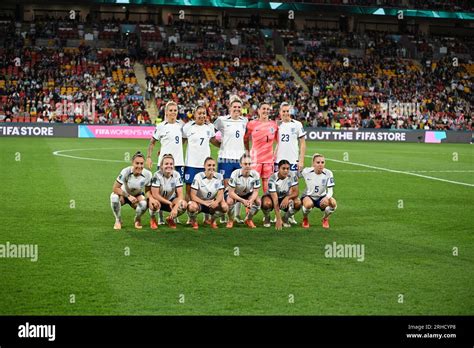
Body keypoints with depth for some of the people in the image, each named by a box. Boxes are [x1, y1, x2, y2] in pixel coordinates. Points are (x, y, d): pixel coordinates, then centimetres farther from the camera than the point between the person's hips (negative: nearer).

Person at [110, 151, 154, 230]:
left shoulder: (147, 174, -21)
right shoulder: (125, 172, -29)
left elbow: (147, 191, -8)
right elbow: (115, 188, -26)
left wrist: (151, 198, -30)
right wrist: (128, 196, -35)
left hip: (137, 196, 1)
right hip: (124, 194, -1)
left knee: (144, 204, -34)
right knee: (114, 196, -36)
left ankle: (137, 220, 5)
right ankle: (118, 221, -9)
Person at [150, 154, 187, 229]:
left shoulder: (176, 175, -12)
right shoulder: (157, 175, -20)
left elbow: (180, 194, -17)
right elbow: (155, 194, -22)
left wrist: (175, 207, -32)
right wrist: (169, 203, -23)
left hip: (171, 200, 3)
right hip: (159, 200, -3)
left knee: (184, 204, -28)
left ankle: (170, 219, 3)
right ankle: (153, 219, -3)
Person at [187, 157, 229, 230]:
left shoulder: (219, 176, -7)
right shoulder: (198, 177, -15)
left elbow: (220, 194, -9)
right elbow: (193, 196, -18)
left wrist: (216, 202, -33)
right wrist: (205, 203, -34)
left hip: (212, 203, 3)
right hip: (199, 202, -3)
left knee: (225, 207, -27)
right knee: (192, 207, -38)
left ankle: (213, 220, 6)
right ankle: (193, 221, 0)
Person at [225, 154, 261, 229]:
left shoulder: (255, 174, -22)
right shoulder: (235, 174, -30)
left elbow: (255, 191, -15)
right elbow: (231, 192, -28)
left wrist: (251, 200, -36)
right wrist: (243, 201, -40)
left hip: (247, 194, 3)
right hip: (233, 193, -3)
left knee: (258, 201, -22)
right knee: (229, 201, -35)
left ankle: (248, 220, 6)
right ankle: (230, 220, -5)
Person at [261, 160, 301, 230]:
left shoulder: (292, 175, -18)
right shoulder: (272, 179, -29)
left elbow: (296, 192, -15)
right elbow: (275, 200, -35)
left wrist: (287, 197, -40)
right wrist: (278, 219, -42)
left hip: (285, 198, 3)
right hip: (271, 196, -3)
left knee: (298, 203, -28)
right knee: (267, 203, -39)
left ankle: (285, 218, 1)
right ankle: (267, 218, -2)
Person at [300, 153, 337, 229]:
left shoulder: (328, 173, -15)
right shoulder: (306, 172, -16)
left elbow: (330, 191, -18)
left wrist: (326, 197, -39)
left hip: (321, 197, 2)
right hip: (308, 196, -2)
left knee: (333, 203, -30)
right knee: (308, 204, -39)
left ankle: (325, 218, 5)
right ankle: (305, 219, -1)